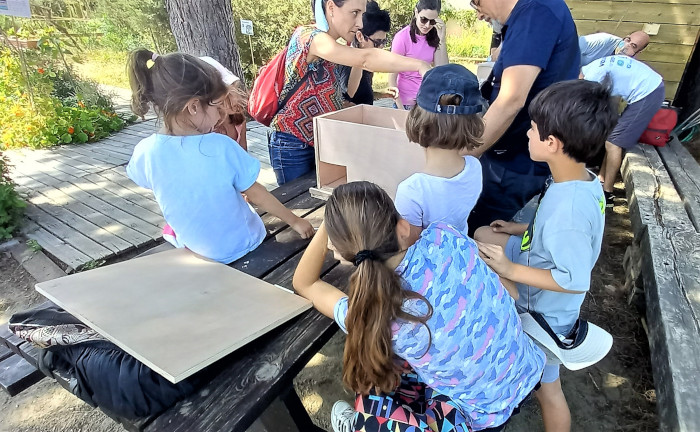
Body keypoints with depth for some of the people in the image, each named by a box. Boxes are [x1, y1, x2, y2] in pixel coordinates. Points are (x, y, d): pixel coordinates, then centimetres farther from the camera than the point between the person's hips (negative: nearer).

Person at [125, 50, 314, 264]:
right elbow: (255, 194, -14)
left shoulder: (144, 152, -16)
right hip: (241, 245, -4)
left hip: (192, 247, 4)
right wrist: (295, 222, -1)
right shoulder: (221, 146, -26)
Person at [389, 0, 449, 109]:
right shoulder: (402, 37, -12)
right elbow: (392, 78, -12)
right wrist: (400, 108, -17)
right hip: (407, 103, -4)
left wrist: (442, 39, -13)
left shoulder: (434, 37, 2)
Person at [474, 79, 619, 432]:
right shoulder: (584, 180, -10)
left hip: (544, 311, -8)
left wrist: (510, 269, -26)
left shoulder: (567, 211, -38)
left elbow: (576, 280, -29)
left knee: (546, 387, 11)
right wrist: (523, 229, 7)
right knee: (484, 235, 17)